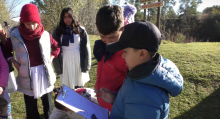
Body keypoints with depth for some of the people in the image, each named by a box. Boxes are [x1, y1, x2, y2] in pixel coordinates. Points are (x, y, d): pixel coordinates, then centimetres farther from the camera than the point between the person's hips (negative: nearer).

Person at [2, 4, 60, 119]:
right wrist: (14, 62, -2)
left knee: (48, 103, 14)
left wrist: (50, 59, 0)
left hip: (44, 73, 1)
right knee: (31, 107, 12)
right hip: (27, 75, 0)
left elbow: (56, 47, 11)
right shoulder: (15, 36, -5)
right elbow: (5, 50, 10)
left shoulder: (45, 35, -4)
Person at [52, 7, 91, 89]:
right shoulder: (58, 32, 2)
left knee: (79, 88, 8)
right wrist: (57, 67, -3)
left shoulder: (81, 30, 1)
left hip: (78, 63, 0)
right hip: (65, 63, 0)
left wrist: (86, 66, -3)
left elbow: (86, 49, 1)